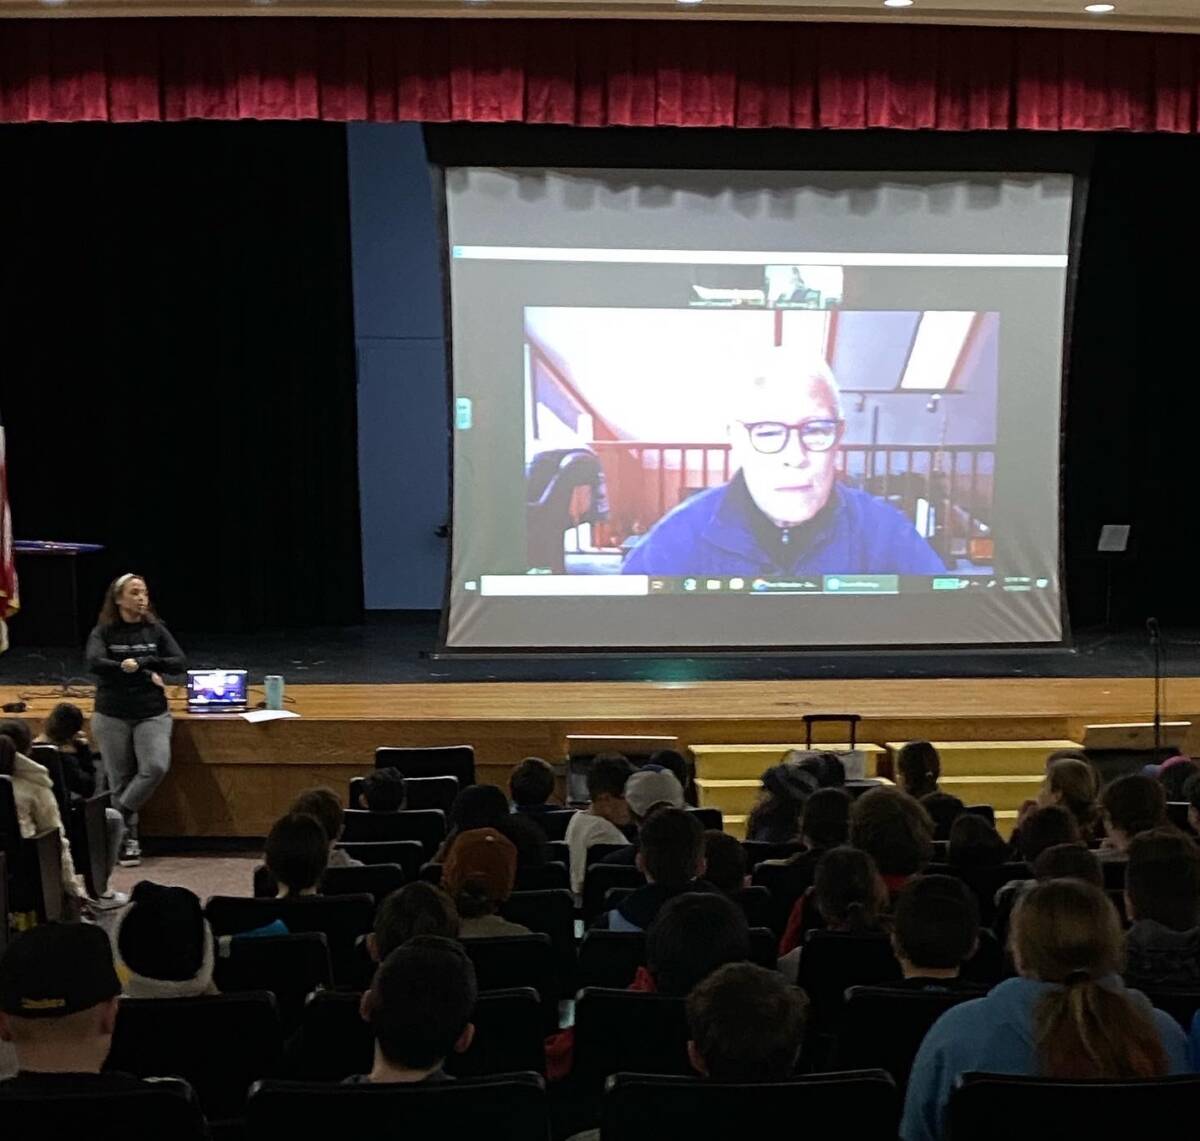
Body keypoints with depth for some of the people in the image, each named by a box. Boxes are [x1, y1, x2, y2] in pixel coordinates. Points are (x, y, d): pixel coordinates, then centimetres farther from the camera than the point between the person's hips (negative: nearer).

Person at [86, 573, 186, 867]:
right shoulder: (103, 632, -1)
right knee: (120, 780, 2)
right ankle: (127, 837, 15)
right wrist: (145, 674, -20)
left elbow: (179, 663, -5)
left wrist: (141, 662, -18)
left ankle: (119, 816, 2)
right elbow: (95, 663, -19)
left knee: (156, 767, -18)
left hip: (152, 714, 1)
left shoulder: (156, 630, 4)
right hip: (112, 716, -1)